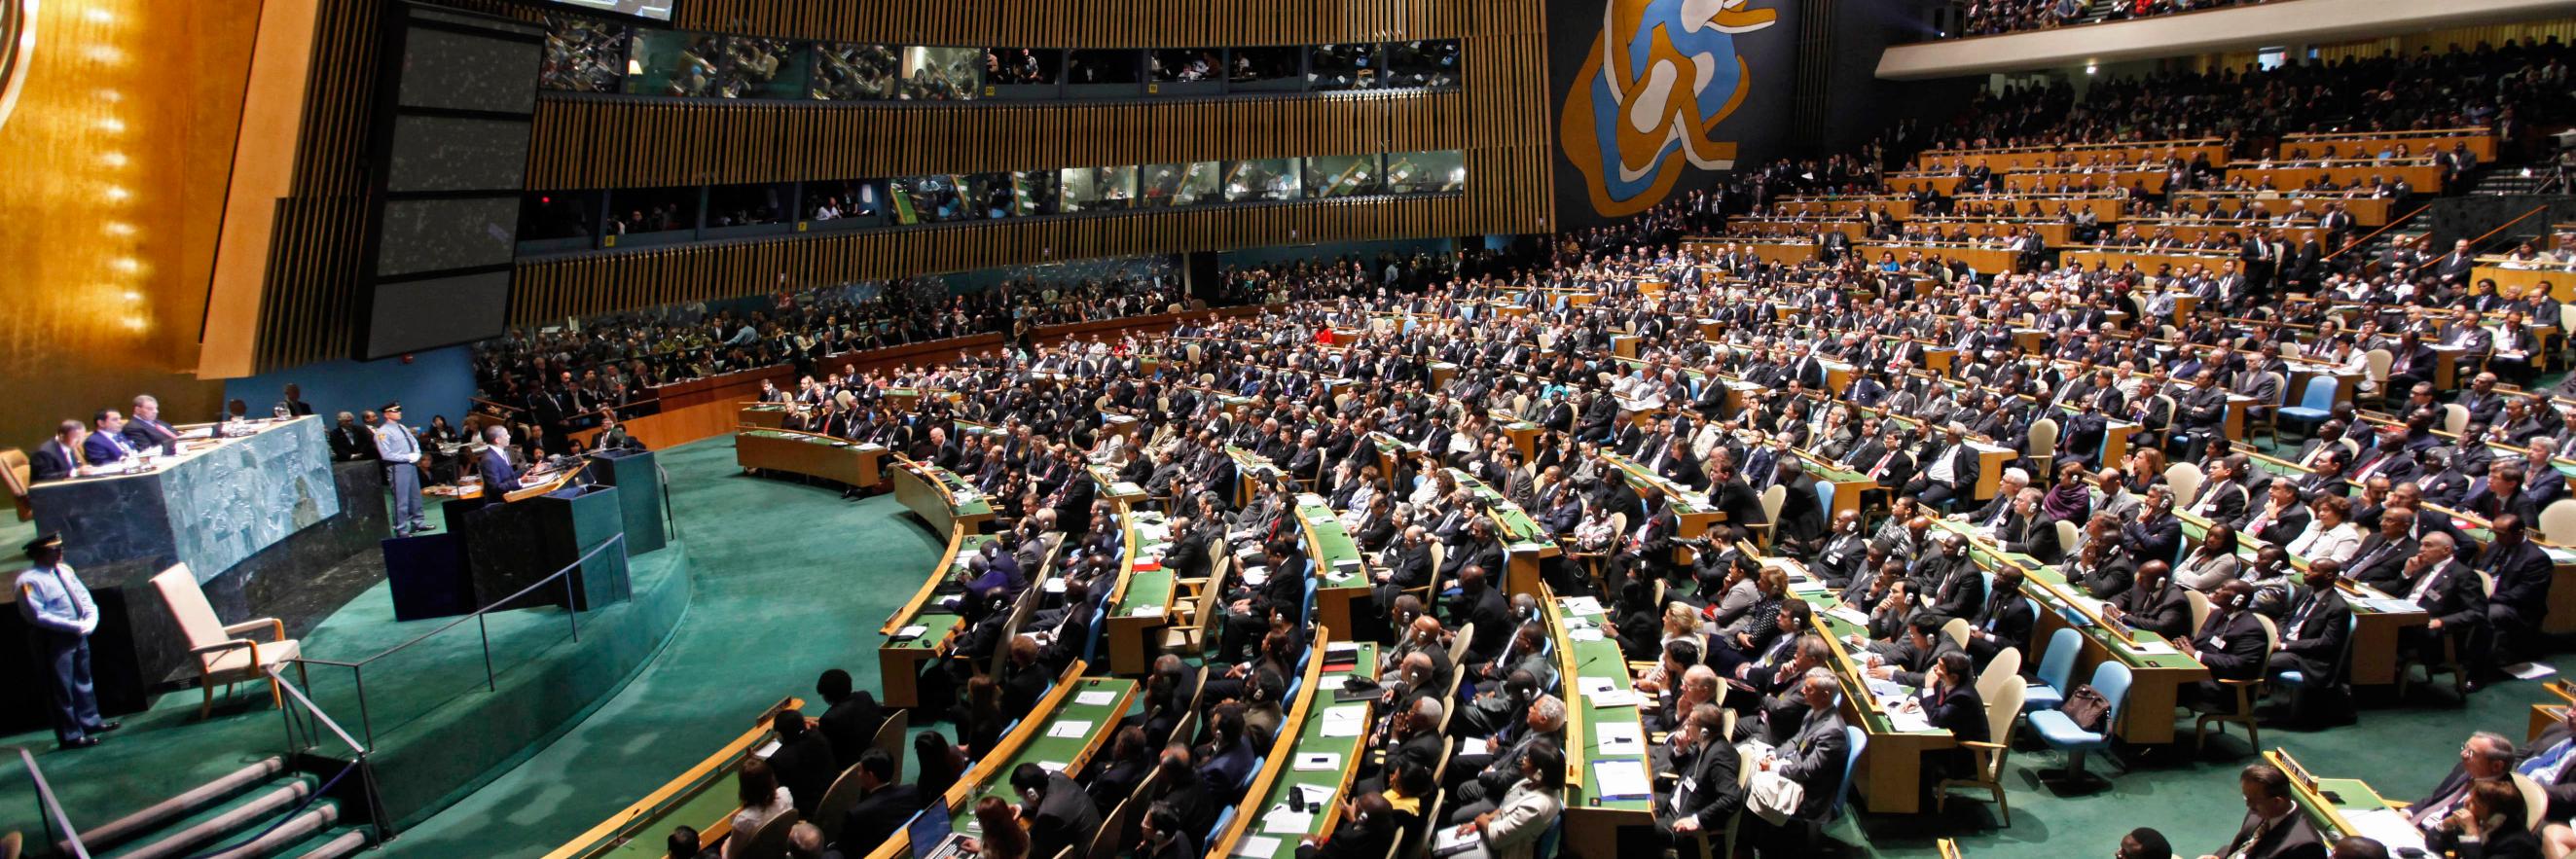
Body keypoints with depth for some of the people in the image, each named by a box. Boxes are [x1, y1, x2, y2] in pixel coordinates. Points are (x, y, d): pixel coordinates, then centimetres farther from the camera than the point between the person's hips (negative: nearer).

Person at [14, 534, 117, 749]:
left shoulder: (65, 570, 7)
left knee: (83, 680, 19)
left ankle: (90, 721, 33)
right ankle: (70, 735, 9)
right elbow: (38, 615, -20)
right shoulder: (29, 581, -16)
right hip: (54, 640, -7)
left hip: (78, 634, 7)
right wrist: (73, 626, -21)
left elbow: (84, 596, 9)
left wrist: (90, 619, -8)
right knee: (62, 687, 1)